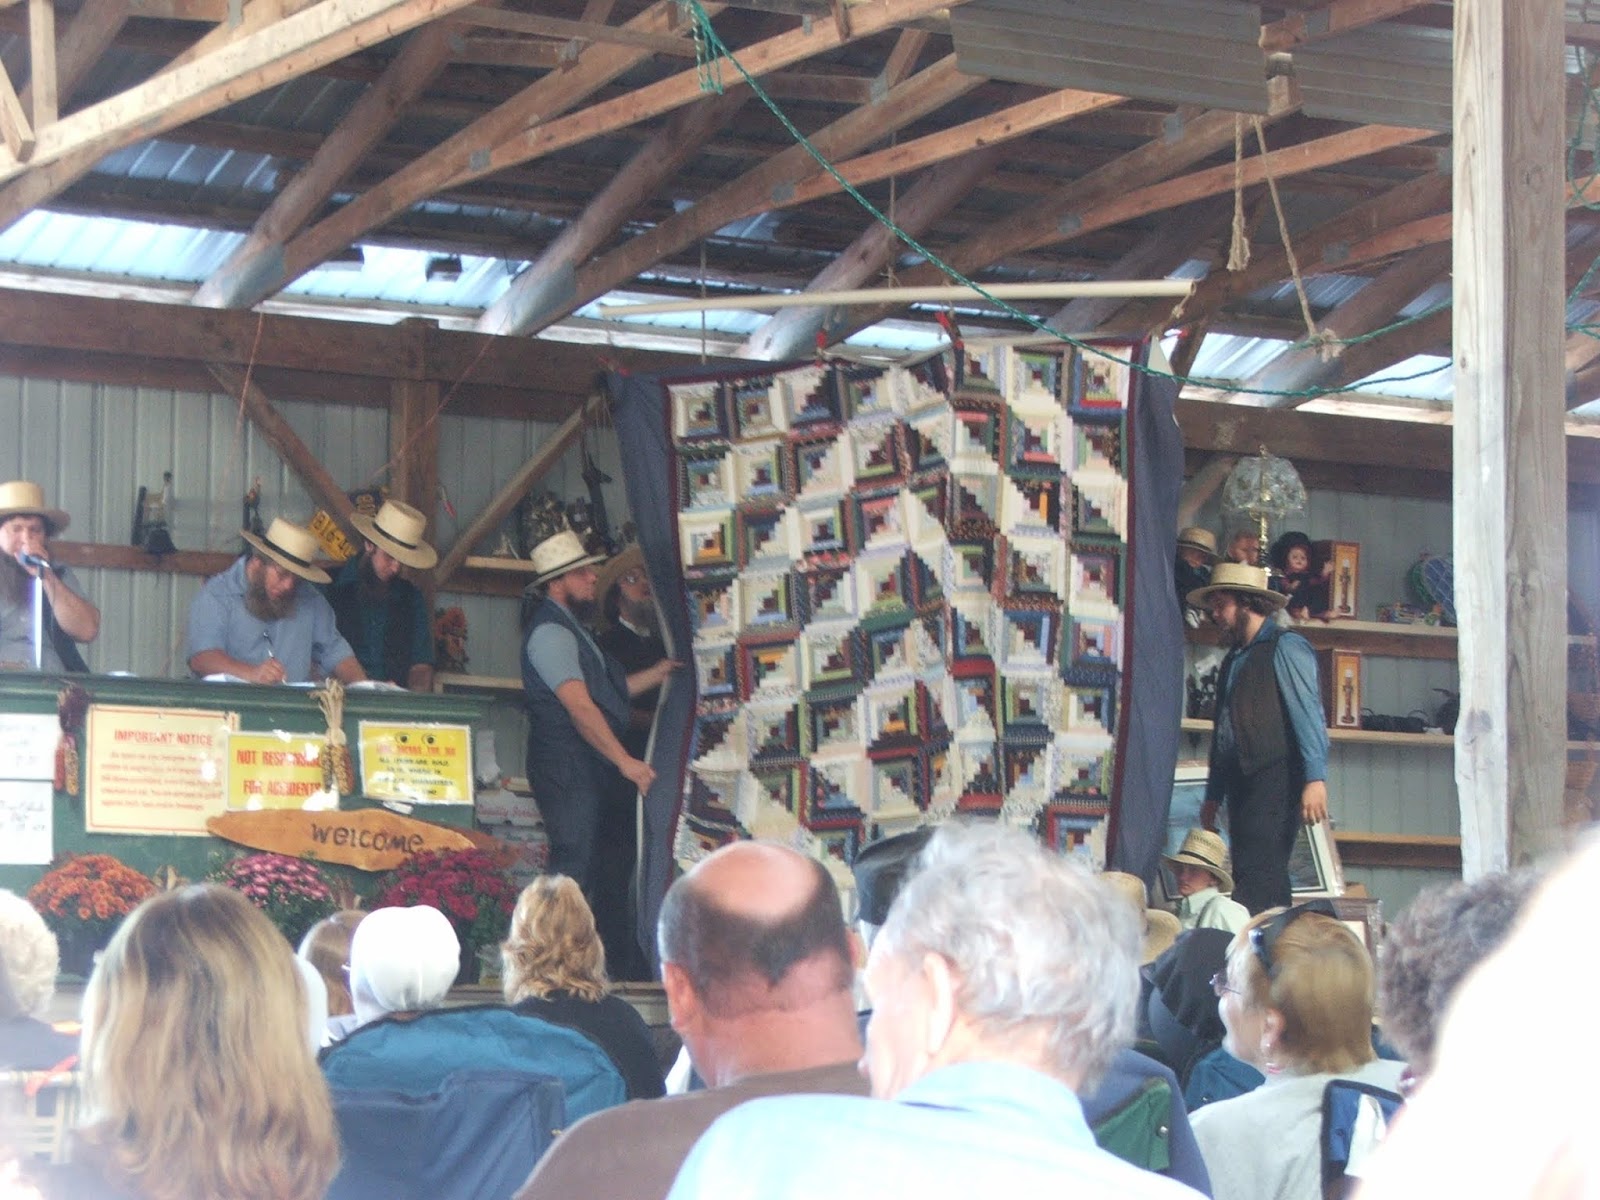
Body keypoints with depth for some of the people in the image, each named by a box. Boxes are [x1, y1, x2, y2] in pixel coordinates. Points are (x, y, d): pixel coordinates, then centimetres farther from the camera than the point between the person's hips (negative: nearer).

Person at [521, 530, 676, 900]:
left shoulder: (569, 628, 20)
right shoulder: (550, 632, -14)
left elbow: (605, 691, 21)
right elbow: (580, 707, -22)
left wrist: (657, 674, 16)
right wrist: (625, 761, -23)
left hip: (590, 769, 11)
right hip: (566, 768, -11)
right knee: (574, 870, -13)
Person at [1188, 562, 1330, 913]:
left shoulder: (1285, 647, -2)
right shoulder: (1234, 660, 24)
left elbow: (1309, 714, -11)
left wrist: (1315, 779, -21)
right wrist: (1213, 796, 25)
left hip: (1275, 778, -9)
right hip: (1241, 785, 9)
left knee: (1258, 875, -18)